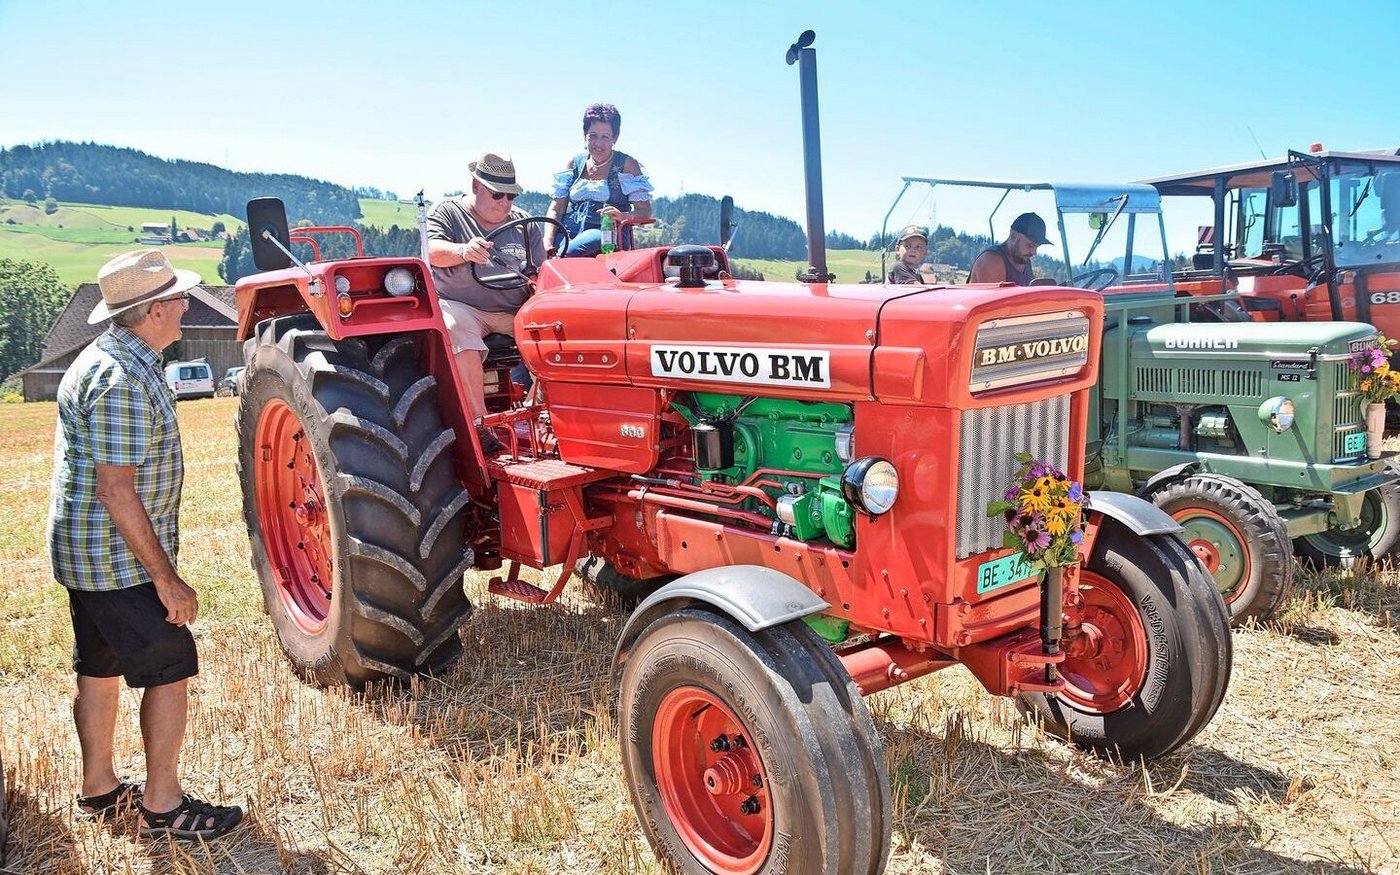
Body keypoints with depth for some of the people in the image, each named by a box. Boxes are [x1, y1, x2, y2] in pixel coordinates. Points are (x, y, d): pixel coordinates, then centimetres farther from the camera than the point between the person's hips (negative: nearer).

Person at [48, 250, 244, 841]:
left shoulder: (110, 359, 11)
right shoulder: (123, 381, -23)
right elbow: (115, 489, -26)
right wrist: (165, 577, -22)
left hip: (87, 552, 10)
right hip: (119, 556, -10)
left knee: (100, 670, 18)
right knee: (170, 671, -2)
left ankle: (99, 789, 32)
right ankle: (163, 806, 9)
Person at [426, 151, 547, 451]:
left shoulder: (524, 223, 14)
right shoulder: (447, 212, 4)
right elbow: (433, 251, -15)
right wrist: (463, 251, -37)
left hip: (514, 310, 4)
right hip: (460, 305, -3)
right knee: (460, 334, -38)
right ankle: (478, 423, -35)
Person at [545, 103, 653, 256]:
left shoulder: (627, 164, 6)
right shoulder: (575, 163, 16)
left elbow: (645, 211, -1)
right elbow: (556, 210, 12)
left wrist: (623, 216, -25)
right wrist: (548, 244, -6)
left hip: (607, 234, -3)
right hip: (569, 232, 4)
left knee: (570, 252, -36)